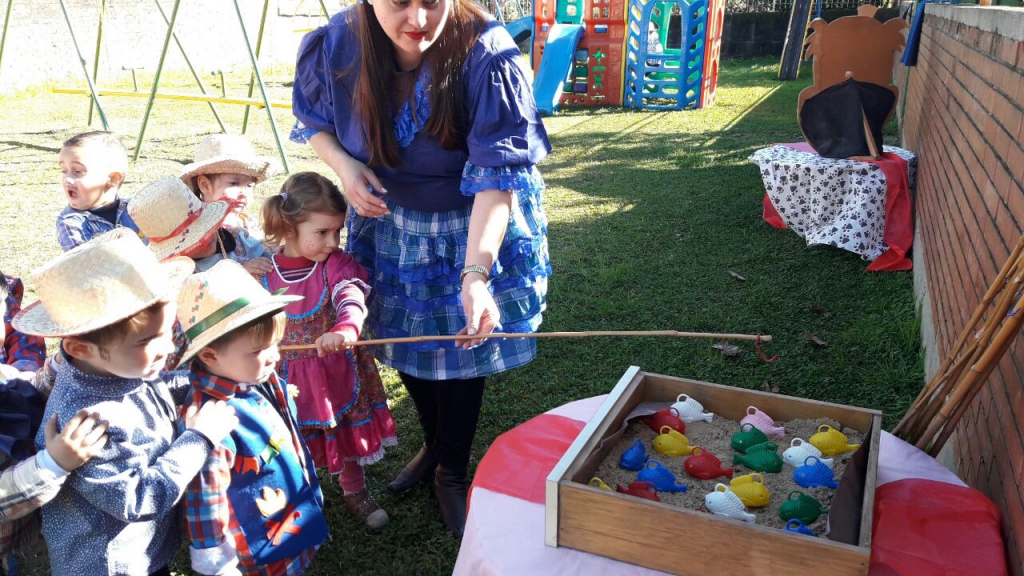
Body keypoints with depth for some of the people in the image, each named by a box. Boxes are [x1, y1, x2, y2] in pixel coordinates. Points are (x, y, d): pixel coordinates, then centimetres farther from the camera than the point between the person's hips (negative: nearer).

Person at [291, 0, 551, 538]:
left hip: (474, 228, -3)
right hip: (388, 220, 4)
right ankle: (432, 444, 48)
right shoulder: (336, 44, -18)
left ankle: (451, 473, 35)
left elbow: (498, 174, -34)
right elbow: (314, 119, 3)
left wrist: (476, 273, -44)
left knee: (461, 348, 7)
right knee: (404, 338, 17)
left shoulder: (486, 55, -30)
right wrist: (343, 165, -18)